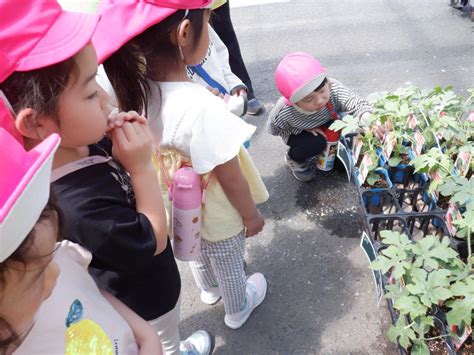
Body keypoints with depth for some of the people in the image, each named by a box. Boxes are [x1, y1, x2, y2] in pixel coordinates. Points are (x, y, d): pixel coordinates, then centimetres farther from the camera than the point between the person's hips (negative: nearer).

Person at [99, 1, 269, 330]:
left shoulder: (136, 91, -20)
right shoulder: (201, 107, -41)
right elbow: (229, 176, -28)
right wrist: (251, 214, -10)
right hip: (219, 216, -6)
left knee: (198, 253, 35)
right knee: (229, 265, 25)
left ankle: (209, 289, 67)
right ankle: (238, 310, 56)